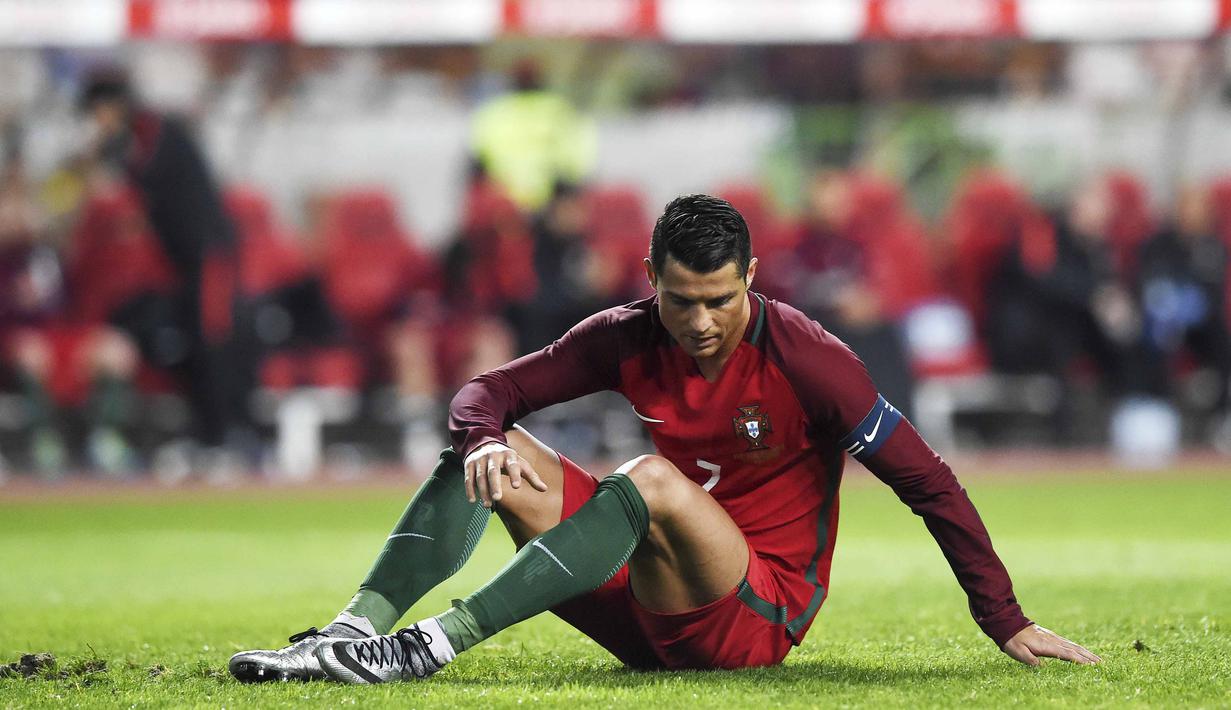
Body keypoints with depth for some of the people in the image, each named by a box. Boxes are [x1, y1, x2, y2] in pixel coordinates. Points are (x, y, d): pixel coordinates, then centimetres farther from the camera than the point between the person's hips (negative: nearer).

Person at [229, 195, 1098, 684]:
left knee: (652, 479, -34)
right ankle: (353, 632, -26)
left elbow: (929, 483, -11)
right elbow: (489, 391, 2)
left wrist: (1008, 624, -13)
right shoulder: (628, 340, 0)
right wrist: (484, 440, -23)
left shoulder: (807, 359, -14)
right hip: (653, 614, 5)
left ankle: (440, 641, -39)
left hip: (758, 620, -5)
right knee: (484, 453, -9)